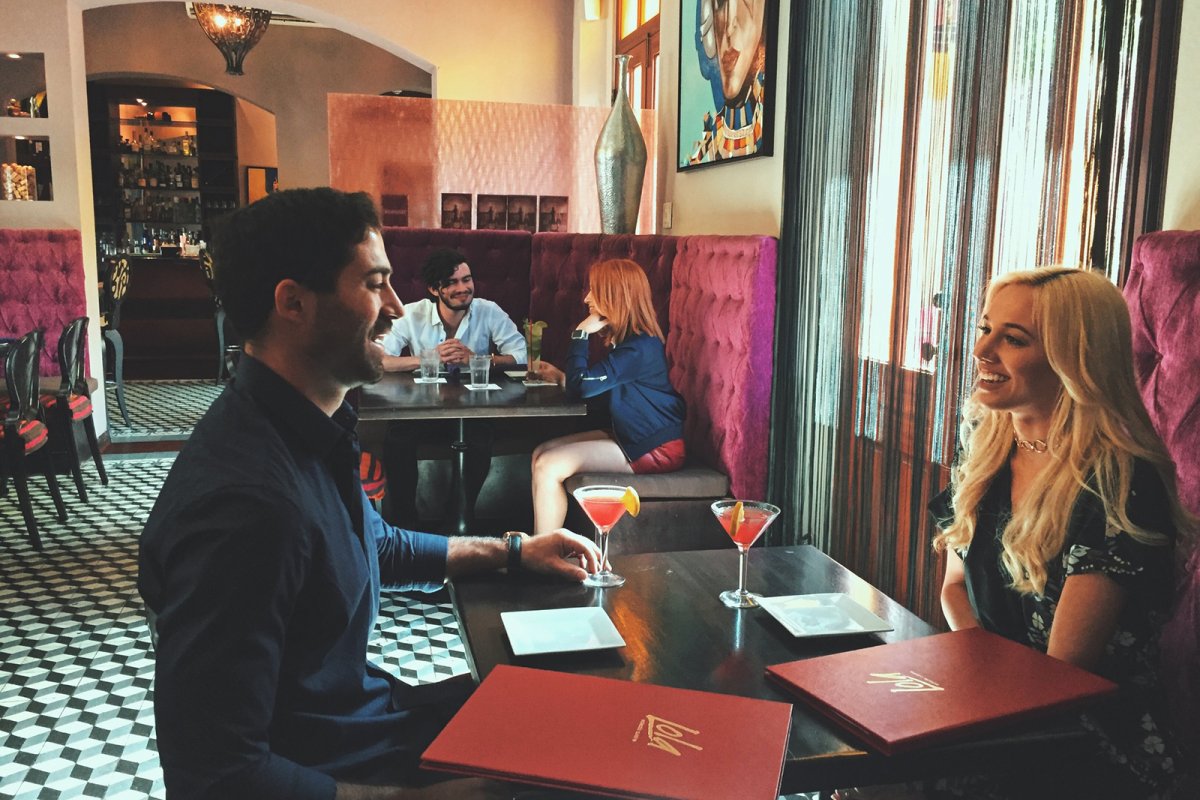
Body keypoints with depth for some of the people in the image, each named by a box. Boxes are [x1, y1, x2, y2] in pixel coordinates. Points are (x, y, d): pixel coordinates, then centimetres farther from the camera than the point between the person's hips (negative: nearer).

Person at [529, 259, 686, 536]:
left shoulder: (639, 347, -22)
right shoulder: (627, 339, 10)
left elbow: (581, 386, -24)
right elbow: (596, 386, 17)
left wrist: (580, 334, -14)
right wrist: (560, 376, 6)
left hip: (655, 449, -10)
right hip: (628, 435, 10)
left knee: (548, 467, -18)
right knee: (542, 453, 3)